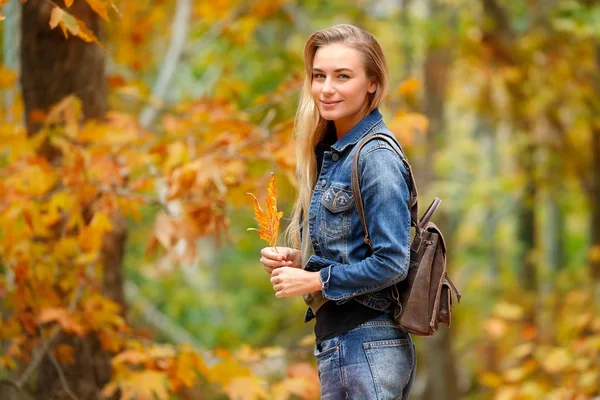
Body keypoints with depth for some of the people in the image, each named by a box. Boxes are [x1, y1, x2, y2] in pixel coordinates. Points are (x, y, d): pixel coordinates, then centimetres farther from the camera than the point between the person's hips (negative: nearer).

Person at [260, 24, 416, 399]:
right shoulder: (331, 151, 12)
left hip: (366, 348, -9)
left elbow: (391, 263, -19)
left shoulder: (376, 157, -14)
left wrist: (314, 280, -12)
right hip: (334, 340, 9)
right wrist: (296, 259, 3)